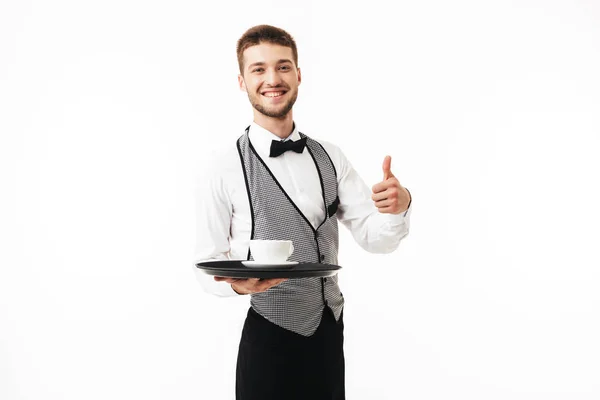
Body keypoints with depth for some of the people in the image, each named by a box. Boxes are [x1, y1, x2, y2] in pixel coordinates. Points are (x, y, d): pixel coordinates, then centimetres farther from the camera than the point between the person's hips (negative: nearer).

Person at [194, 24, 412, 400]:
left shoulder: (331, 158, 2)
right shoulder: (224, 171, -11)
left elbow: (376, 237, -2)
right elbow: (210, 264, -8)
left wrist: (399, 204, -22)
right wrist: (238, 284, -29)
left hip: (330, 333, 4)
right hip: (267, 340, -4)